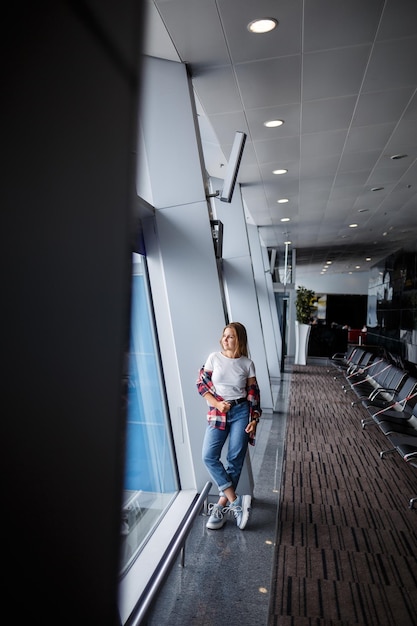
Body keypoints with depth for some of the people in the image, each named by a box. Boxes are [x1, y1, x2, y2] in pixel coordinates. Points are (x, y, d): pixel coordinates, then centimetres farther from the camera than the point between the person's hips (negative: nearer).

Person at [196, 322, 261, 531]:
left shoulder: (247, 363, 1)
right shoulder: (214, 358, 1)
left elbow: (253, 393, 4)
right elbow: (201, 384, 1)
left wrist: (254, 418, -5)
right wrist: (217, 404, -10)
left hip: (241, 412, -1)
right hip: (217, 413, 1)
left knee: (235, 459, -3)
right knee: (208, 456, -12)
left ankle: (222, 505, 10)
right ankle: (235, 501, -4)